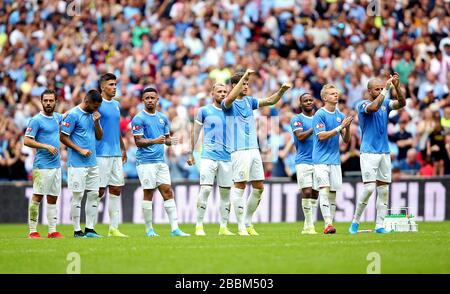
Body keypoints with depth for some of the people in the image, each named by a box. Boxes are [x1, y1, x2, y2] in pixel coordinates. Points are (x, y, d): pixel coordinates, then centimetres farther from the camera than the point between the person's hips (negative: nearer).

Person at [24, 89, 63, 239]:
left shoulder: (56, 117, 13)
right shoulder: (36, 120, -8)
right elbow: (27, 141, -13)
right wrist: (46, 146, -18)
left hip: (56, 165, 7)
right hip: (42, 166, -7)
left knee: (53, 198, 9)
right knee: (37, 197, -7)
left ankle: (52, 231, 13)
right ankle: (32, 231, -5)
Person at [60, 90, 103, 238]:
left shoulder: (93, 114, 12)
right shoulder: (73, 115, -10)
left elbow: (99, 136, 15)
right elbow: (63, 137, -10)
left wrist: (96, 122, -3)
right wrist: (80, 150, -15)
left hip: (92, 163, 7)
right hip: (77, 163, -7)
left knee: (93, 195, 6)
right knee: (77, 195, -3)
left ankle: (90, 229, 12)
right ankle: (77, 230, 1)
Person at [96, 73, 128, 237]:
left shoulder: (116, 105, 16)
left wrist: (123, 150, 24)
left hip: (116, 154, 7)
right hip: (102, 154, -7)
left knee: (116, 190, 5)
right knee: (100, 191, -6)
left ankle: (113, 228, 9)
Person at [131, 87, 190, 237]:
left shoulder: (163, 118, 14)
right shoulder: (139, 118, -5)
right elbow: (138, 141, -10)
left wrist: (170, 141, -2)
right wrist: (155, 141, -25)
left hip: (161, 161, 6)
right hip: (145, 161, -6)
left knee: (168, 192, 1)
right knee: (148, 193, -2)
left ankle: (175, 228, -2)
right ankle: (149, 229, 7)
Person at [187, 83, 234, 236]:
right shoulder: (204, 111, 3)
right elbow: (195, 132, 8)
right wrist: (191, 153, 5)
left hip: (227, 158, 4)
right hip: (209, 156, -4)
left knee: (226, 192, 2)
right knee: (205, 189, -12)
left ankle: (223, 227, 9)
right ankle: (199, 226, -6)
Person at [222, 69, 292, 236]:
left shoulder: (249, 101, 16)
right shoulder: (229, 104, -3)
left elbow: (270, 101, 15)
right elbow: (230, 98, -26)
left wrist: (282, 91, -5)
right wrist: (244, 76, -28)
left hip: (254, 149, 7)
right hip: (239, 151, -7)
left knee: (259, 187, 5)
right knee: (240, 186, -6)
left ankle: (248, 222, 17)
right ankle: (241, 227, -2)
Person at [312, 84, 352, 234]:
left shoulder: (340, 115, 11)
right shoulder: (319, 115, -6)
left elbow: (346, 140, 12)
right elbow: (321, 136, -15)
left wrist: (347, 127, -7)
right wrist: (340, 127, -18)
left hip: (335, 159, 6)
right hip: (321, 159, -6)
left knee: (333, 192, 5)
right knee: (324, 189, -15)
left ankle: (330, 222, 9)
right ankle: (328, 224, -20)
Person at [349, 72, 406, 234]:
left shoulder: (386, 103, 11)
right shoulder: (362, 105, -4)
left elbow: (401, 103, -6)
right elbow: (374, 107, -26)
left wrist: (397, 86, -21)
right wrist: (386, 89, -25)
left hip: (385, 152, 6)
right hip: (369, 152, -6)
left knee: (383, 190, 3)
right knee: (369, 187, -13)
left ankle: (379, 225, 5)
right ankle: (355, 221, 1)